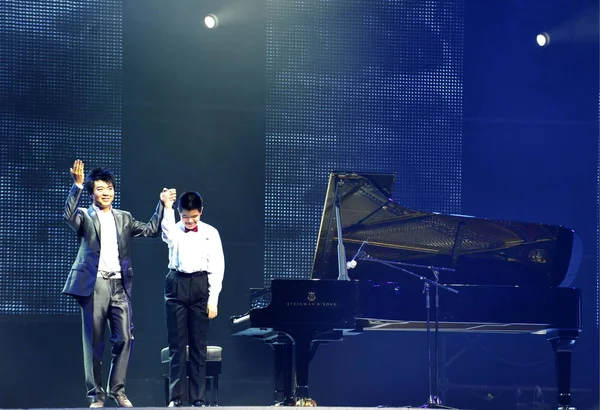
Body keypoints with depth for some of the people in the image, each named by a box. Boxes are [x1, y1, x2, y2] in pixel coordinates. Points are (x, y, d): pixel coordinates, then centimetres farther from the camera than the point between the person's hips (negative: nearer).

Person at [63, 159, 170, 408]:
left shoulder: (124, 219, 18)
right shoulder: (85, 217, 4)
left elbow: (151, 230, 15)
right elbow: (69, 215, -17)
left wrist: (162, 205, 6)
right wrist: (77, 185, -28)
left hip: (119, 286, 4)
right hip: (94, 285, -4)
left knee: (124, 339, -3)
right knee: (94, 342, -1)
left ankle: (117, 389, 8)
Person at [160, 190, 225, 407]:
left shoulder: (210, 233, 5)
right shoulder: (174, 231, 6)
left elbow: (217, 267, 3)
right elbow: (167, 230, -21)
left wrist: (213, 300, -2)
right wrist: (167, 207, -26)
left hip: (200, 286, 0)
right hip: (176, 285, 0)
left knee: (198, 344, 2)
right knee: (176, 343, -1)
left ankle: (198, 398, 4)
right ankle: (175, 397, 0)